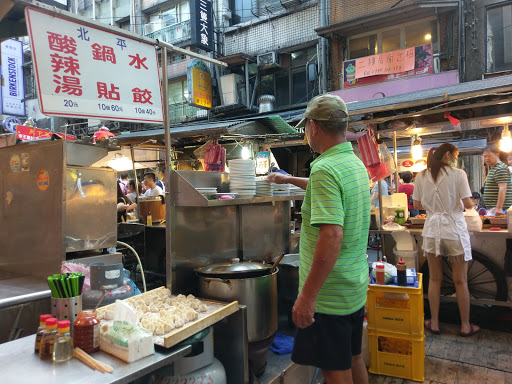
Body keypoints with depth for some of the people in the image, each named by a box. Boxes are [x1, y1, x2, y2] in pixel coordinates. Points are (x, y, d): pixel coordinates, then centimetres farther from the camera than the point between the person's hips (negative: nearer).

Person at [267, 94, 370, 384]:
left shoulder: (325, 168, -22)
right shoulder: (356, 164, 7)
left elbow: (331, 237, -30)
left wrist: (307, 296, -25)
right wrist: (289, 179, 37)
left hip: (330, 295, -8)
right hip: (356, 288, 9)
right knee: (354, 360, 23)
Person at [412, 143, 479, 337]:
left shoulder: (422, 176, 2)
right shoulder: (458, 174, -8)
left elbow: (417, 204, 6)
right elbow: (468, 204, -8)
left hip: (432, 229, 3)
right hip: (454, 228, -2)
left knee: (435, 279, 12)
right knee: (461, 281, 10)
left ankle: (434, 323, 21)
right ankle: (465, 326, 23)